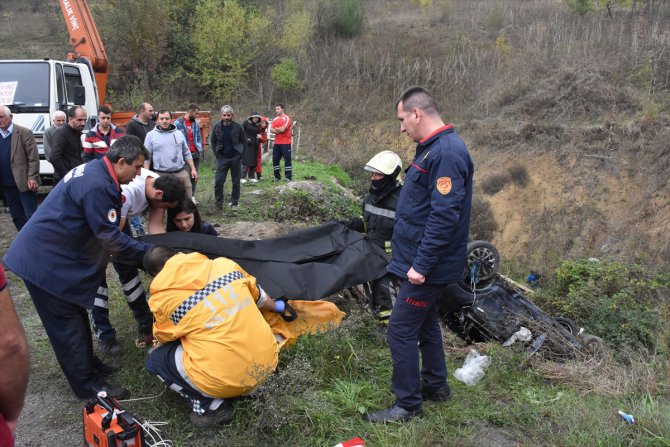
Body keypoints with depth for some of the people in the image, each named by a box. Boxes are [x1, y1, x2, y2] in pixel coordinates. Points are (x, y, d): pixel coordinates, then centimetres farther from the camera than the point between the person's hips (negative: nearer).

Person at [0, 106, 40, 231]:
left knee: (31, 216, -2)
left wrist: (32, 178, -17)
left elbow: (33, 157, -10)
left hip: (24, 183, -6)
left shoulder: (24, 133, -6)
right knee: (16, 216, 12)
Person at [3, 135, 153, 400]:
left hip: (54, 254, 10)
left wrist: (145, 249, 10)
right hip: (45, 260, -10)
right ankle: (88, 384, 14)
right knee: (67, 323, 2)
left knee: (76, 315, 20)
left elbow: (106, 230, 13)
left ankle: (88, 365, 34)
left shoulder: (94, 171, 5)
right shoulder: (96, 187, -27)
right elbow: (112, 239, -25)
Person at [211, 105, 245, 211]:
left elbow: (243, 142, 4)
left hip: (235, 158, 0)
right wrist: (217, 155, 0)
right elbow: (213, 142, 9)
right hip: (222, 158, 0)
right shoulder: (217, 127, 1)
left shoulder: (238, 127, -3)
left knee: (236, 182, 7)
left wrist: (239, 155, -4)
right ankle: (219, 203, 8)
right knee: (218, 182, -5)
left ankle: (234, 203, 18)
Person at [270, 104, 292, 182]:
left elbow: (282, 129, -16)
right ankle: (277, 177, 16)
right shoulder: (275, 119, 14)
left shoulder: (286, 118, -6)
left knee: (287, 160, -4)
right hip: (277, 143, 6)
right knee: (275, 160, 6)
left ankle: (289, 177, -1)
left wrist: (276, 128, 1)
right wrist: (279, 130, -12)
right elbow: (271, 130, 3)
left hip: (285, 143, -6)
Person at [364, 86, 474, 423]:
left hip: (427, 267, -10)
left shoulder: (447, 152, -22)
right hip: (423, 260, 10)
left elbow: (445, 216, -28)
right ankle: (435, 385, 38)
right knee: (426, 323, 21)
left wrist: (421, 265, -25)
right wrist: (406, 246, 20)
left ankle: (408, 404, 12)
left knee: (401, 330, -2)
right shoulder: (433, 148, 11)